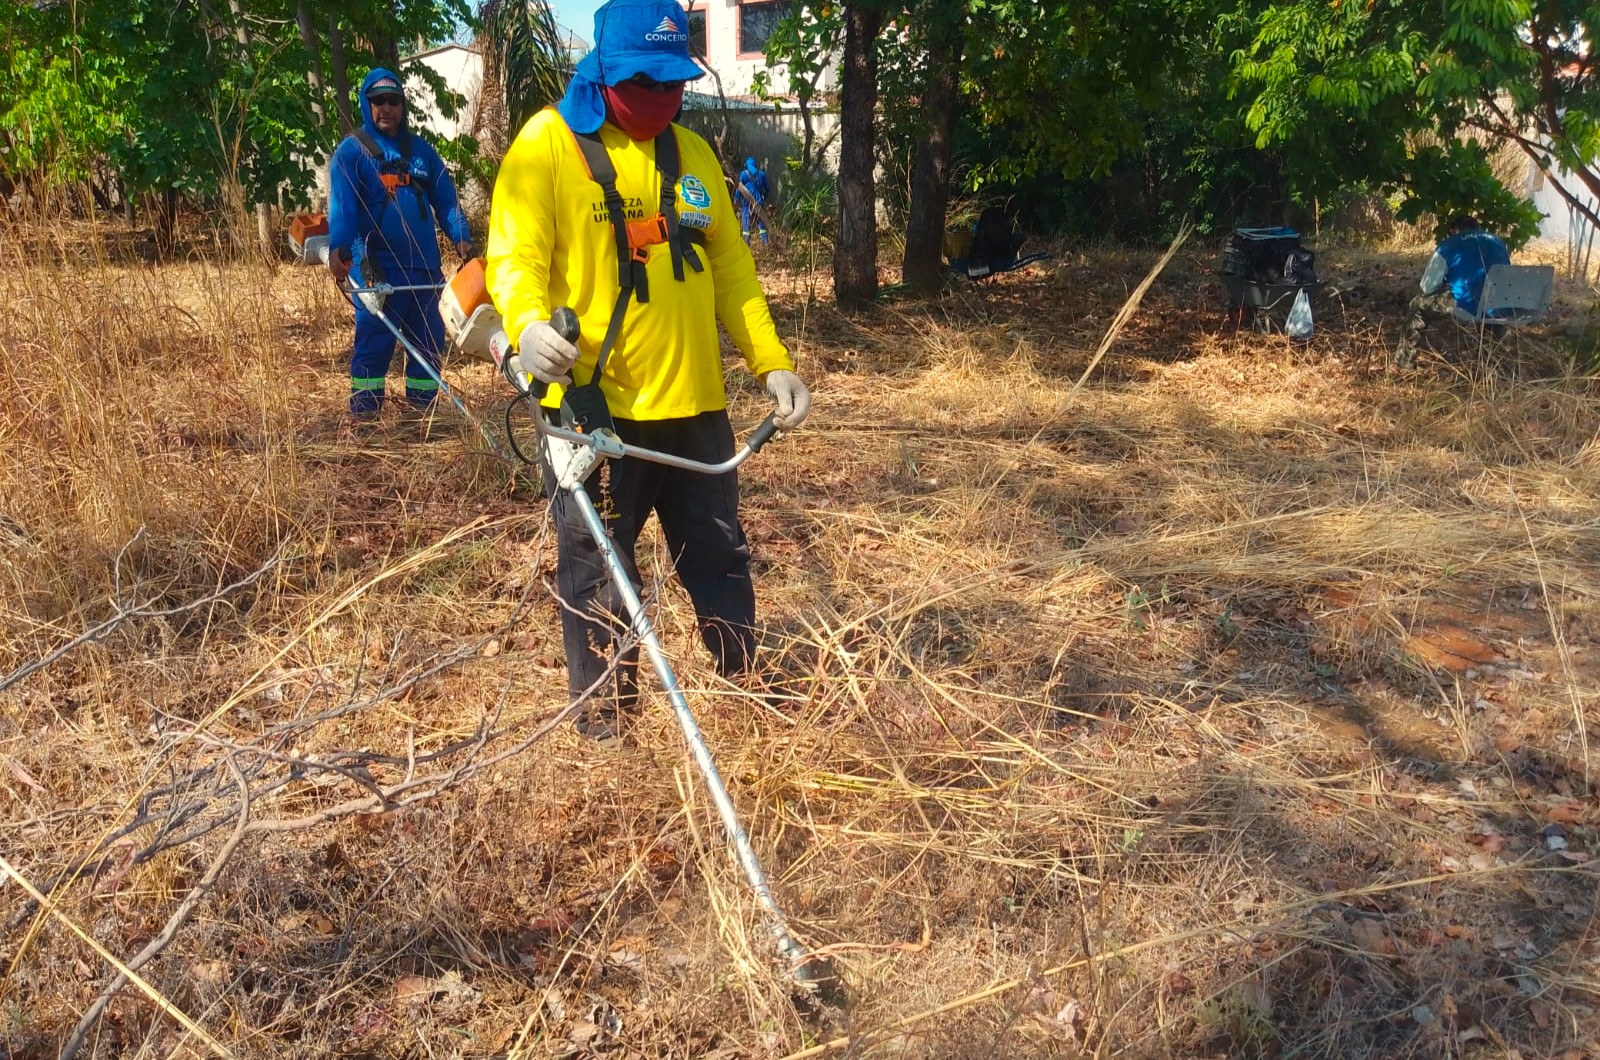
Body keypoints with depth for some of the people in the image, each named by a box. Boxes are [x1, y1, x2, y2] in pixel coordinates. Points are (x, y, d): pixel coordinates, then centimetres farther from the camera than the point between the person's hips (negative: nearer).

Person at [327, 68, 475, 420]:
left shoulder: (422, 150, 16)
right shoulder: (351, 151, 3)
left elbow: (445, 199, 12)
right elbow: (341, 203, -10)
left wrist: (461, 237, -5)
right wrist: (338, 247, -26)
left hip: (425, 266, 4)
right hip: (378, 268, -4)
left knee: (430, 343, 7)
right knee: (373, 342, -4)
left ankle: (422, 411, 17)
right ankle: (364, 415, 3)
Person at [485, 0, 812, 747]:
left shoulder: (691, 151, 14)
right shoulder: (548, 143, -3)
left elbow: (730, 266, 16)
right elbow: (514, 253, -12)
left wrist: (771, 361, 8)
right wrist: (528, 323, -33)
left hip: (693, 403, 5)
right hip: (592, 406, -5)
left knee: (720, 558, 15)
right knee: (597, 577, 5)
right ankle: (606, 729, 20)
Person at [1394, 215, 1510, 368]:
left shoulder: (1449, 245, 11)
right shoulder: (1497, 242, 24)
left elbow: (1428, 287, 10)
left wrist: (1446, 286, 33)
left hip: (1469, 306, -5)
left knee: (1419, 304, 18)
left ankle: (1404, 361, 18)